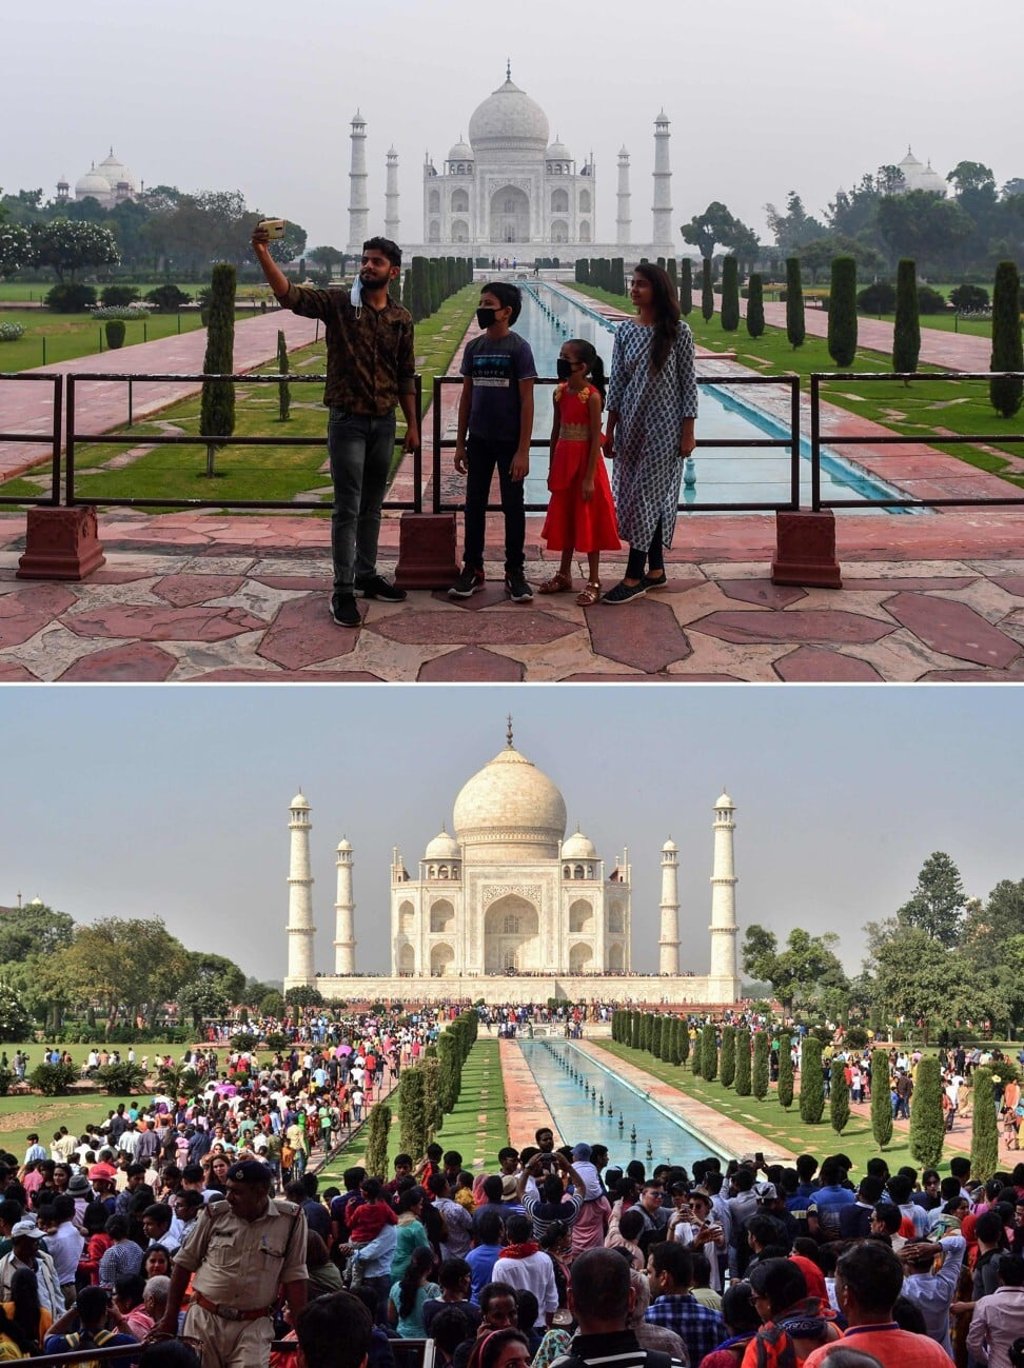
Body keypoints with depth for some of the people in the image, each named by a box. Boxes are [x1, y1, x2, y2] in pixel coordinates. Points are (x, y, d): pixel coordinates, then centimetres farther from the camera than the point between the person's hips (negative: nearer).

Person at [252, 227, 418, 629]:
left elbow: (405, 376, 12)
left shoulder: (401, 318, 5)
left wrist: (412, 424, 10)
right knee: (348, 507, -4)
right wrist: (262, 253, -35)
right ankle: (343, 590, 1)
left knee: (372, 505, 15)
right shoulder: (337, 304, -7)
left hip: (384, 422, 4)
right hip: (348, 421, -4)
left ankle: (366, 575, 28)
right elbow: (289, 294, -21)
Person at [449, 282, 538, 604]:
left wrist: (523, 450, -14)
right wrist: (460, 443, 8)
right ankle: (472, 569, 18)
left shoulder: (519, 348, -10)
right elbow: (466, 396, 11)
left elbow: (527, 401, -10)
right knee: (474, 504, 8)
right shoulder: (473, 348, 4)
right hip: (478, 440, 4)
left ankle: (515, 572, 12)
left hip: (509, 442, -4)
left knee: (512, 506, 4)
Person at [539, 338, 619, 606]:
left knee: (588, 521, 1)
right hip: (564, 462, 7)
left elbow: (596, 438, -16)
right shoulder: (560, 393, 4)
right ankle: (564, 576, 27)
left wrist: (589, 477, -18)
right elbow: (556, 432, 11)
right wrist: (552, 469, 12)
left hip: (585, 462, -7)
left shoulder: (592, 396, -16)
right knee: (565, 518, 15)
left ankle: (594, 582, 9)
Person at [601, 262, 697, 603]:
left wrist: (688, 432, -8)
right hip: (632, 423, 5)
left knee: (647, 495, -5)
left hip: (664, 425, -5)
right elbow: (616, 383, 6)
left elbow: (688, 383, -6)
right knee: (642, 496, 9)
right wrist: (610, 430, 4)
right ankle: (655, 569, 18)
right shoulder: (625, 331, 4)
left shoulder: (677, 331, -8)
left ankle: (634, 576, -4)